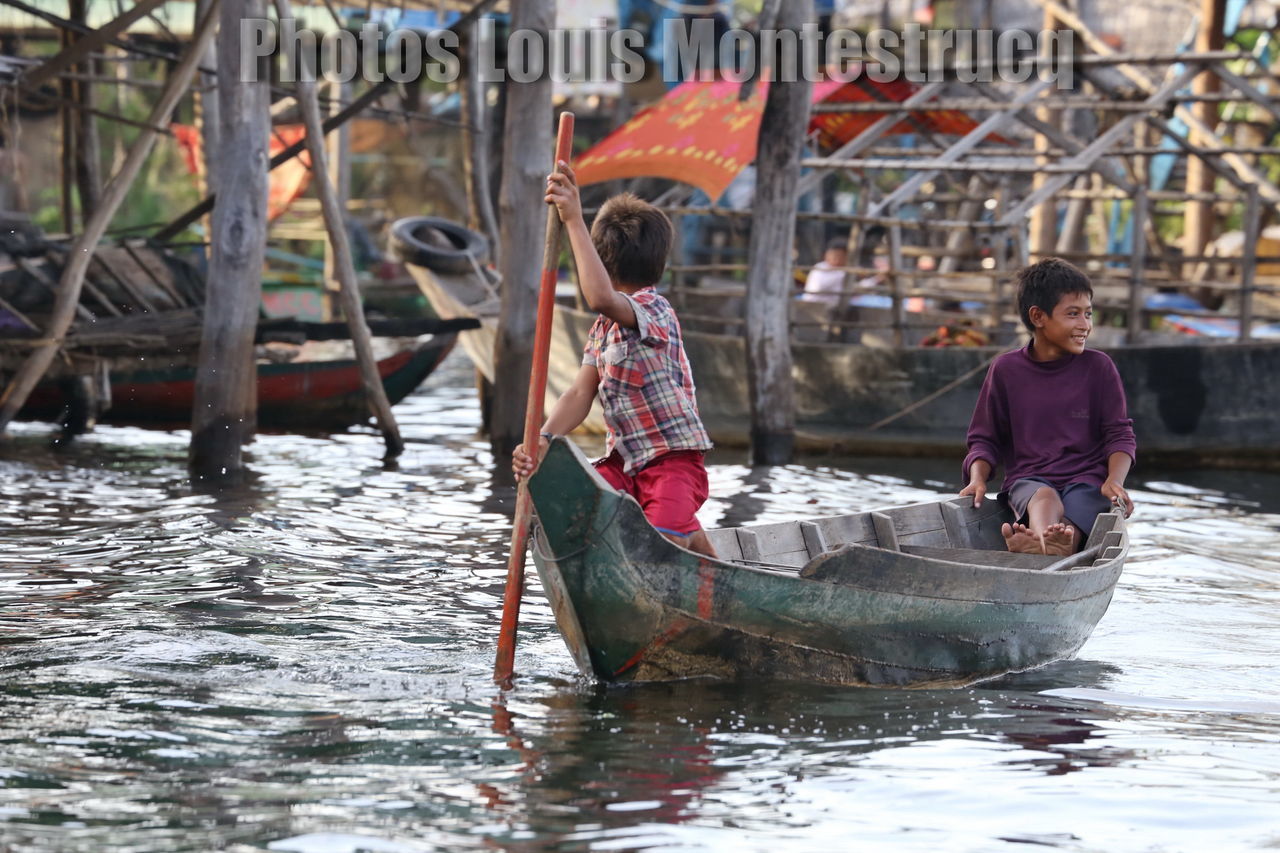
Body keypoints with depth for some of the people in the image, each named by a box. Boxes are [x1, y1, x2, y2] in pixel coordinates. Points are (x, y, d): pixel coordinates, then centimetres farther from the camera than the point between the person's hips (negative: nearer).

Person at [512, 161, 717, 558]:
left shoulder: (653, 309, -16)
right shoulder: (602, 328, 12)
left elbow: (601, 298, -38)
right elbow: (580, 395, 3)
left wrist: (574, 220, -38)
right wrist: (543, 441, -15)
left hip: (674, 458, -8)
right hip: (625, 460, 8)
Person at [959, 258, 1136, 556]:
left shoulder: (1098, 367, 5)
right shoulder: (1006, 370, 6)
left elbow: (1120, 434, 5)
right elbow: (985, 438, 14)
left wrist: (1115, 481, -14)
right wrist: (978, 479, -6)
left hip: (1086, 478, 1)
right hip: (1029, 478, -1)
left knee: (1071, 526, -35)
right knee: (1045, 500, -39)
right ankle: (1043, 543, -73)